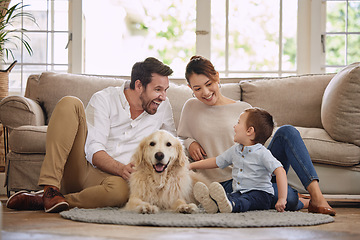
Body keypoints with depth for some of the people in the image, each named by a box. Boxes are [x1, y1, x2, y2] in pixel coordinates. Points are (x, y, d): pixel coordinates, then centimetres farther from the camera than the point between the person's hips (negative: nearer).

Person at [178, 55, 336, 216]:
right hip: (227, 183, -4)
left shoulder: (243, 109, 11)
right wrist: (190, 143, -2)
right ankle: (300, 202, 0)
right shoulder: (191, 108, 9)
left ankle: (316, 195, -24)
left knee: (287, 132, -24)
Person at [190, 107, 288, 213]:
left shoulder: (262, 153, -10)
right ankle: (211, 203, -56)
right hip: (238, 192, 6)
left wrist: (282, 199, -26)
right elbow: (216, 162, 25)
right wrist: (191, 166, 24)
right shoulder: (235, 150, 14)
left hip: (260, 193, -6)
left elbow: (280, 171, -18)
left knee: (244, 201, -38)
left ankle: (231, 205, -68)